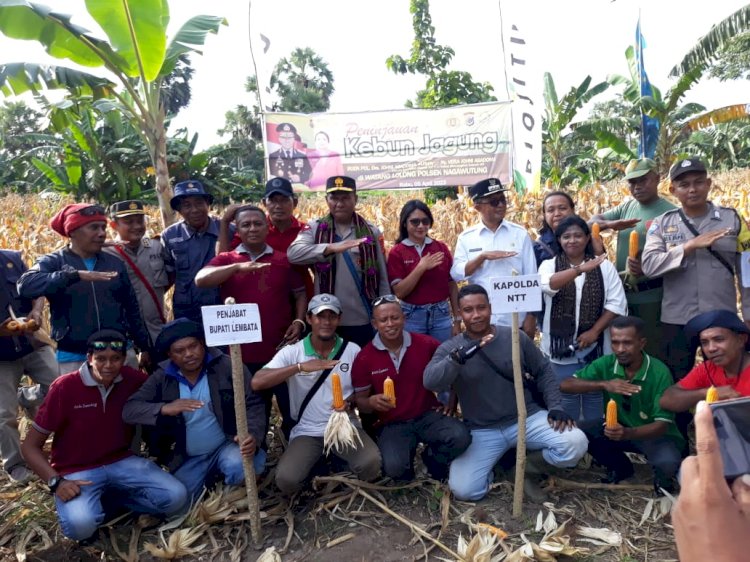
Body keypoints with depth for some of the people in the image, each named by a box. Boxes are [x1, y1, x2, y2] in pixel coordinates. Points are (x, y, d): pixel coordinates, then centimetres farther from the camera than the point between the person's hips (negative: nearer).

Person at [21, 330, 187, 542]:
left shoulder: (133, 380, -7)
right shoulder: (64, 387, -15)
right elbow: (30, 446, -8)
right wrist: (56, 481, -22)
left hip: (121, 462, 3)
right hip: (76, 471, -3)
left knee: (176, 498, -17)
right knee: (80, 525, -33)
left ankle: (112, 499, 5)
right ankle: (82, 502, 3)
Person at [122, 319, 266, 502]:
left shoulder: (227, 366, -13)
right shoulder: (161, 378, -5)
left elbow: (253, 404, -14)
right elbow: (128, 410, -11)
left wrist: (253, 434, -34)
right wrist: (164, 409, -30)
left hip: (226, 446, -4)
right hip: (186, 459, 4)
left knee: (238, 466, -33)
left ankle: (238, 495, 3)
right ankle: (210, 477, 31)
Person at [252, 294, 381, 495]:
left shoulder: (353, 350, 0)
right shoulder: (292, 352, -4)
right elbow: (257, 383, -18)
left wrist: (350, 401, -15)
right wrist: (301, 366, -28)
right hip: (308, 432, 0)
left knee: (370, 464, -28)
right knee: (286, 480, -24)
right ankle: (319, 462, 9)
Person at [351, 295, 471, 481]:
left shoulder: (426, 344, -7)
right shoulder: (364, 358, -8)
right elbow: (360, 401, 1)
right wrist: (372, 402, -22)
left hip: (428, 416, 2)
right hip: (392, 424, -1)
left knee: (461, 437, -27)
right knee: (394, 467, -30)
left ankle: (432, 459, 9)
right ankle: (406, 472, 12)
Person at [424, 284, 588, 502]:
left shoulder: (516, 337, -2)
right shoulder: (450, 348, -6)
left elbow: (543, 372, 9)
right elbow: (430, 382, -24)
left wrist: (555, 407, -5)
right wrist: (458, 357, -39)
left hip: (527, 418, 1)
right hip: (482, 431, -1)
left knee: (576, 444, -22)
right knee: (464, 490, -18)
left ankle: (526, 463, 8)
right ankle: (494, 462, 15)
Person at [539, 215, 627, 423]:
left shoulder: (604, 266, 4)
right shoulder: (549, 265, 2)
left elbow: (617, 303, -1)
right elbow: (548, 285, -21)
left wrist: (594, 331, -11)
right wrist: (580, 269, -35)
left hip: (596, 346, 1)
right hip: (562, 347, -1)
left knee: (595, 396, 12)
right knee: (566, 397, 7)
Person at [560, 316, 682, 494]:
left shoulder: (660, 373, -24)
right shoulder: (606, 364, -14)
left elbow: (662, 424, -25)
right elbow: (565, 385, -18)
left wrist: (628, 433, -46)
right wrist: (604, 384, -34)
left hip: (654, 434, -3)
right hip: (619, 428, 4)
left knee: (667, 462, -34)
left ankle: (663, 477, 7)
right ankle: (620, 467, 9)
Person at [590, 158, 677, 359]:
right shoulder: (627, 206, 8)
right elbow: (591, 222, 5)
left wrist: (648, 267, -31)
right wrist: (611, 224, -16)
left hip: (651, 297, -5)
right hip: (622, 292, 6)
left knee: (653, 352, 6)